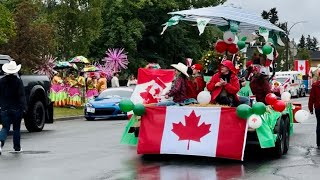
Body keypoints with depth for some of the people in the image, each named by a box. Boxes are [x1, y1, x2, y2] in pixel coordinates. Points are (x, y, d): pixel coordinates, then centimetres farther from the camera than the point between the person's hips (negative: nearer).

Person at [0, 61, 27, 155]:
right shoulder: (18, 81, -9)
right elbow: (22, 96, -14)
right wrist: (24, 107, -13)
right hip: (16, 108, -2)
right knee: (16, 128, 12)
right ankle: (17, 147, 20)